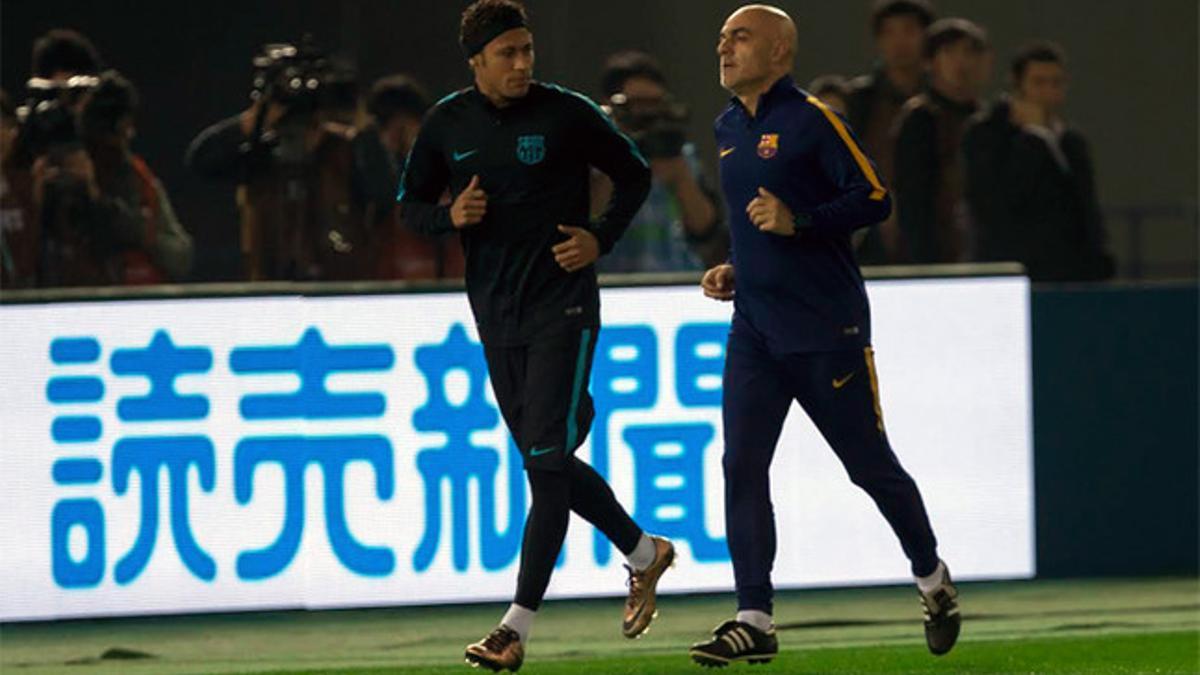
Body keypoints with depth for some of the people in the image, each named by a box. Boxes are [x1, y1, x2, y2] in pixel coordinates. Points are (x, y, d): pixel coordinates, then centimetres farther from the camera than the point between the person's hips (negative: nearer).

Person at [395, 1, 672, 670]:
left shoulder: (567, 114, -7)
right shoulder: (448, 125, 3)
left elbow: (635, 176, 5)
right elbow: (411, 203, 12)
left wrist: (600, 239, -9)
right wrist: (451, 216, -9)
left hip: (562, 302, -5)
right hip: (495, 309, 5)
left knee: (548, 458, -13)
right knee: (546, 460, 11)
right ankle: (644, 553, 34)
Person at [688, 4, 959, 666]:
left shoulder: (812, 120, -10)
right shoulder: (729, 128, 14)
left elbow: (875, 199, -14)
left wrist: (797, 221, -23)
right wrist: (735, 270, 12)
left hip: (827, 330, -6)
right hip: (755, 328, 6)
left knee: (870, 465, 4)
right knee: (741, 464, -7)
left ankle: (932, 580, 27)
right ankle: (754, 621, -7)